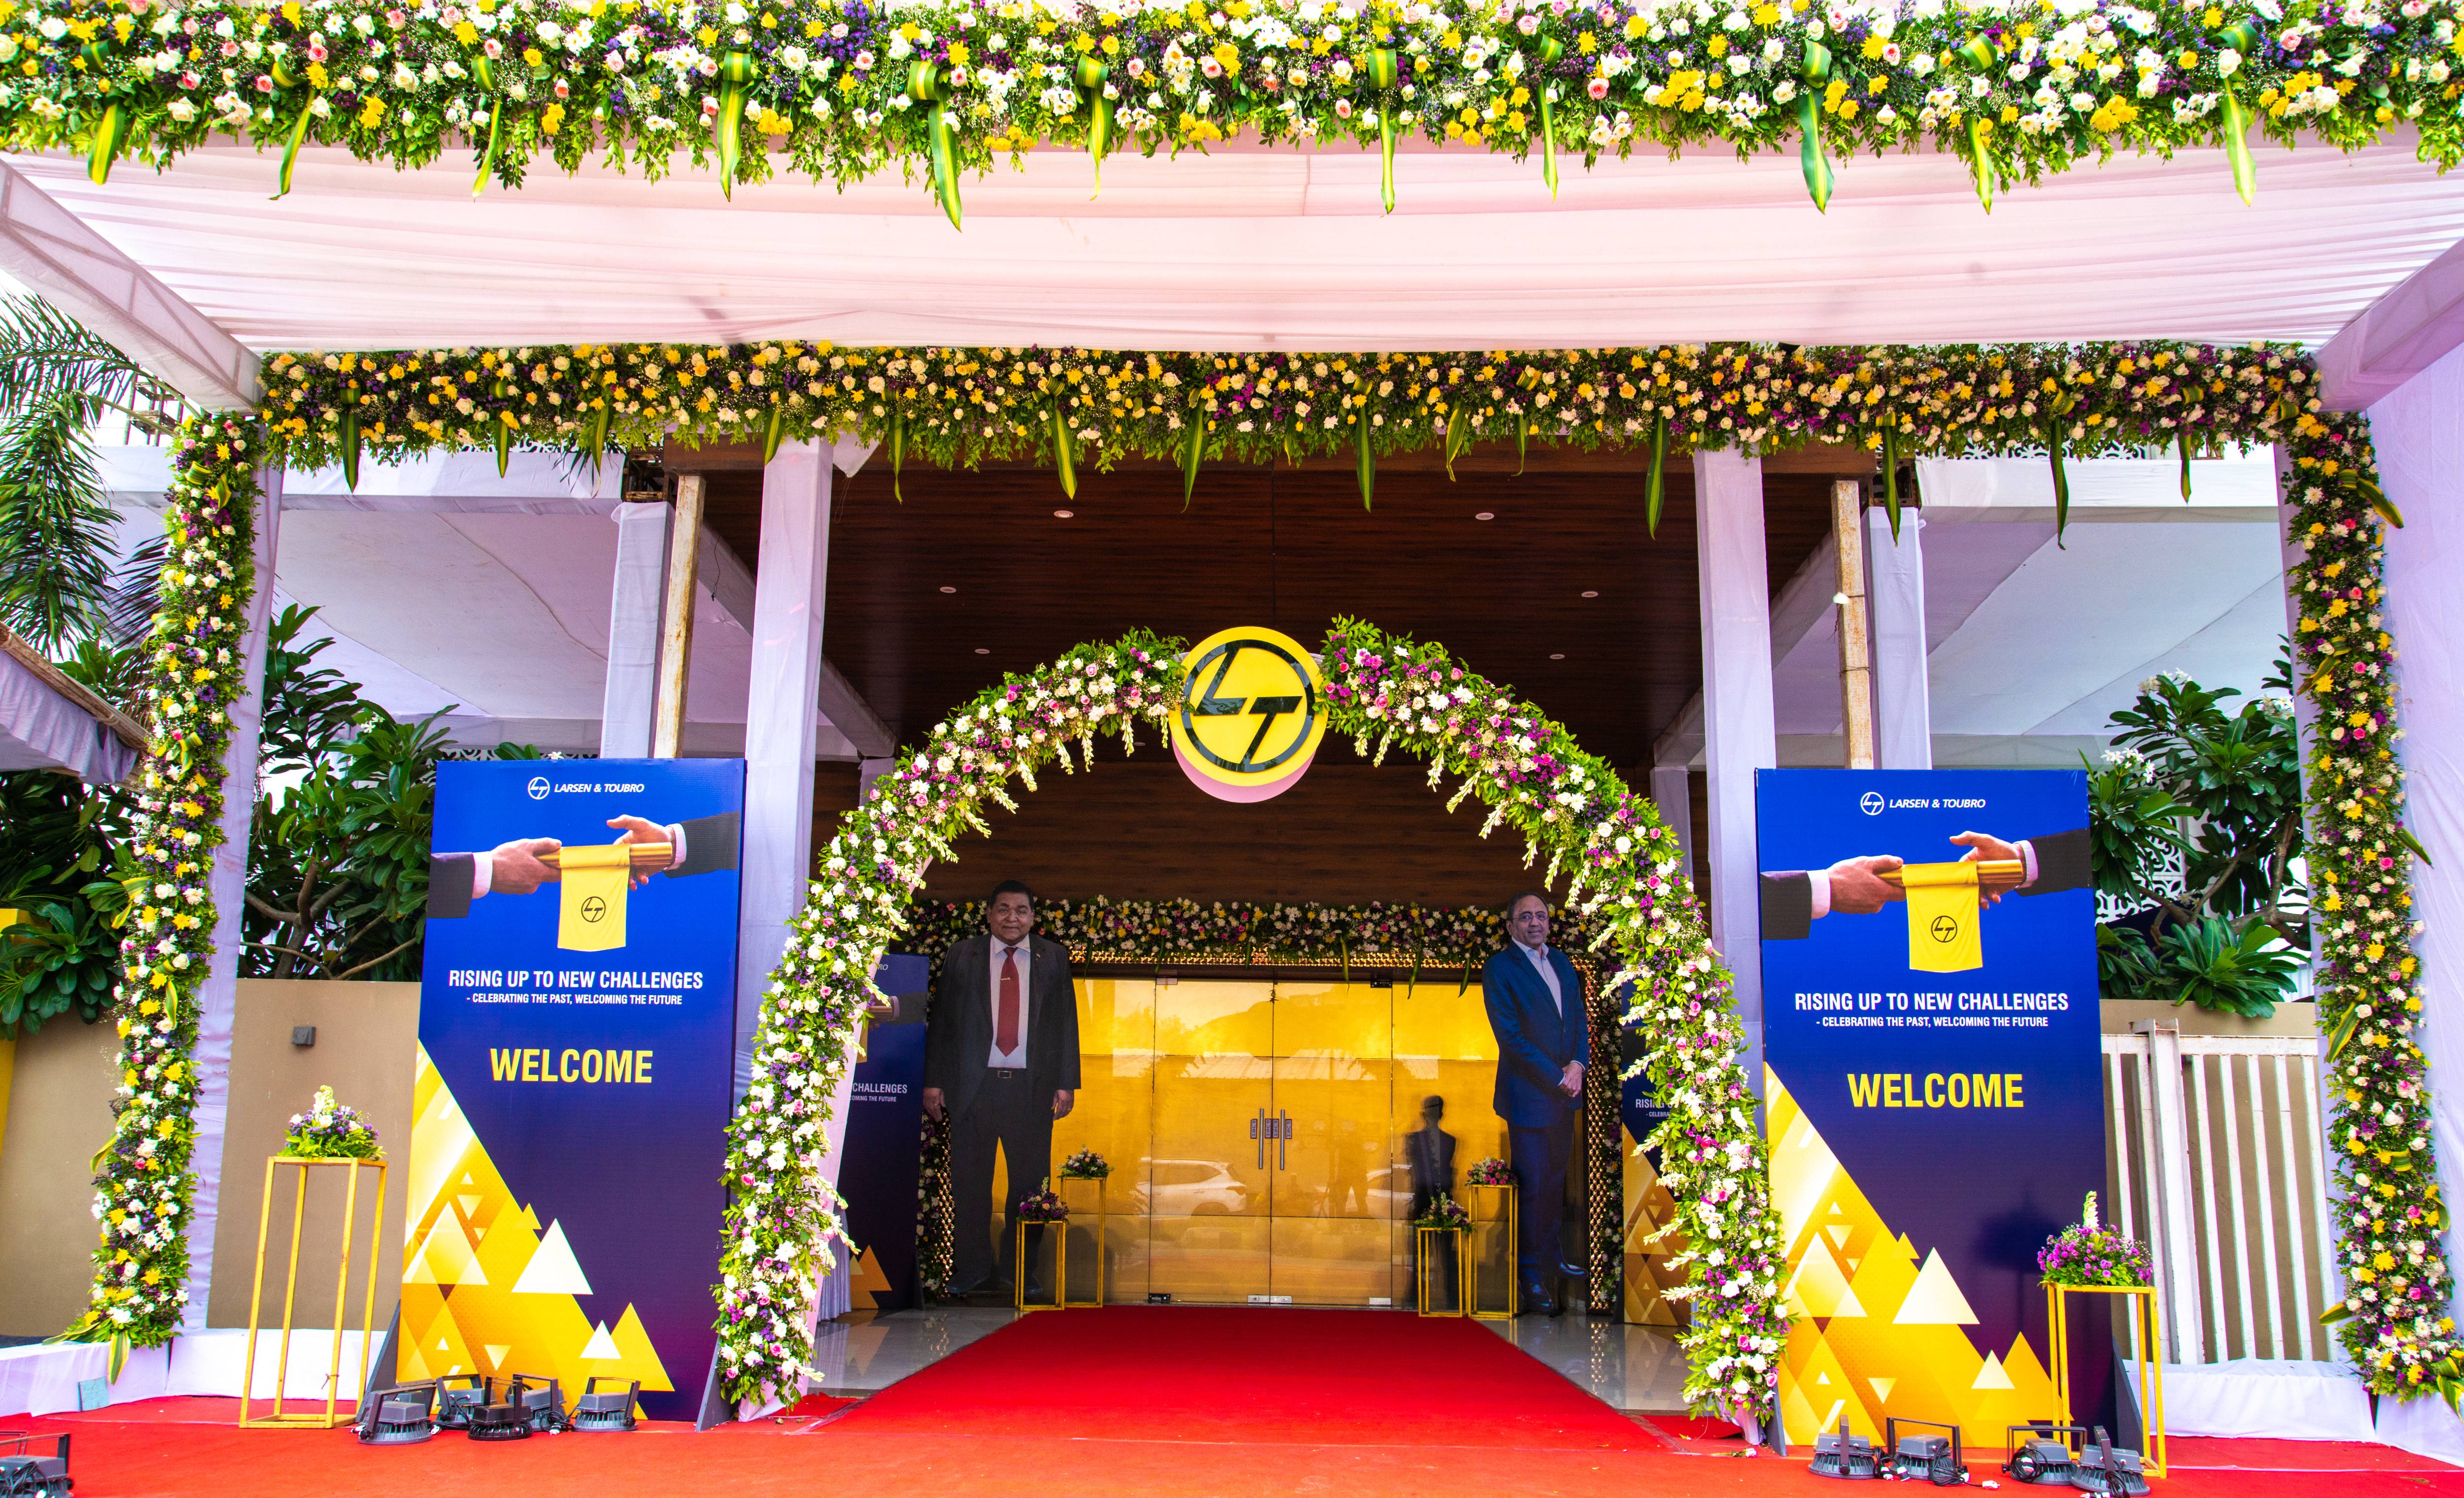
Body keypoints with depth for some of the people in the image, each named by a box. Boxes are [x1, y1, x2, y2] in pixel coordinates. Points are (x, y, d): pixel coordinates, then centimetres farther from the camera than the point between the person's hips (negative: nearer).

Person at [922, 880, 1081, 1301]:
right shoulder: (961, 956, 9)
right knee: (969, 1182, 2)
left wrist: (1066, 1083, 1)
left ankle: (1024, 1273, 12)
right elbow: (940, 1021, 9)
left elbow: (1066, 1022, 9)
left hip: (1031, 1087, 0)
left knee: (1030, 1182, 1)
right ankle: (973, 1273, 12)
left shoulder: (1053, 958, 10)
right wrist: (934, 1081, 2)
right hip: (974, 1085, 0)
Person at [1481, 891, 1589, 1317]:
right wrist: (1557, 1077, -14)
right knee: (1533, 1185, -2)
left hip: (1565, 1093, 6)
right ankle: (1533, 1275, 8)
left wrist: (1578, 1064, -5)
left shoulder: (1562, 963, 12)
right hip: (1529, 1094, -6)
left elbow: (1580, 1016, 12)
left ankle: (1551, 1255, 28)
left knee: (1556, 1178, 14)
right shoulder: (1500, 969, -9)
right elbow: (1511, 1036, -14)